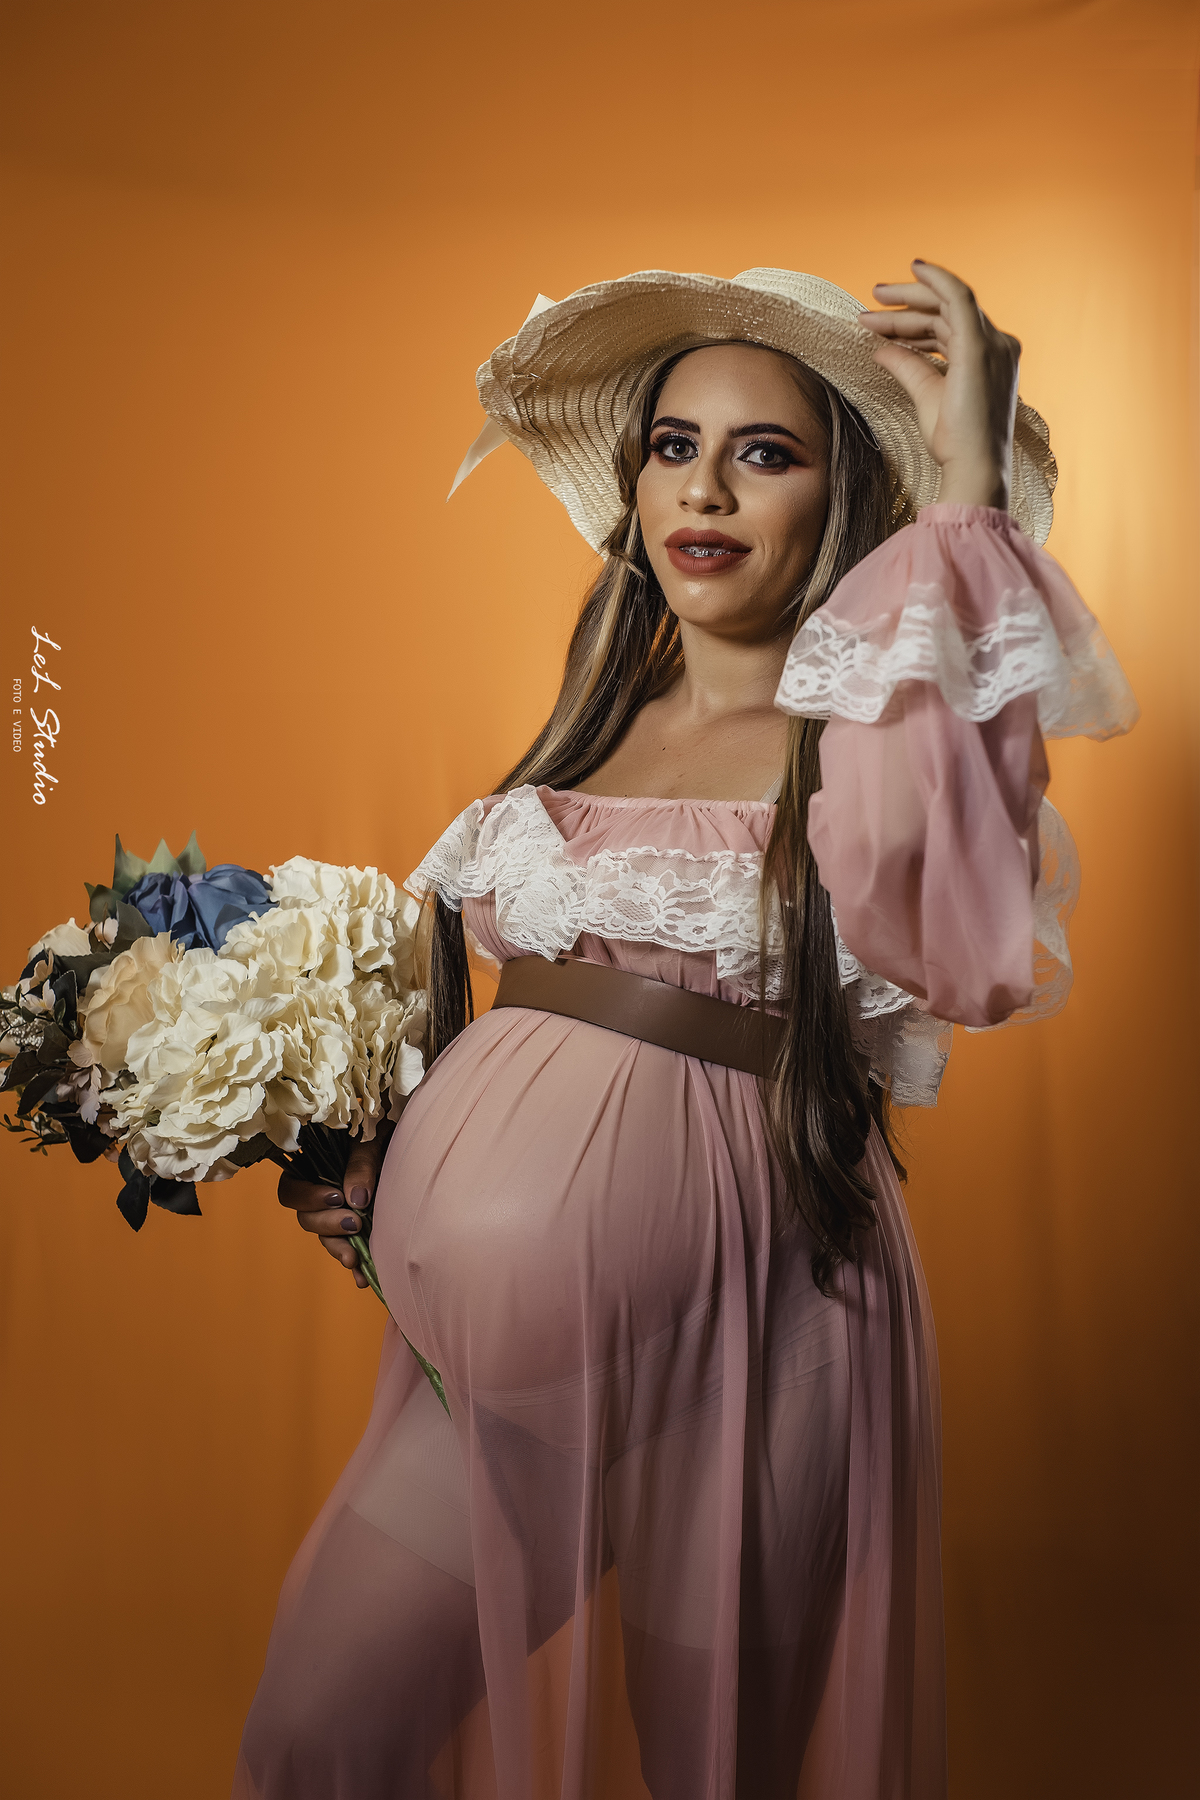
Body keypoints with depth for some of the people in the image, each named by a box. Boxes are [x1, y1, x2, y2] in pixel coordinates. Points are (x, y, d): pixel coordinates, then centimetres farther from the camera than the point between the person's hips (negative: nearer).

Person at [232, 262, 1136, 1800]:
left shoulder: (860, 735, -9)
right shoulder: (600, 720, 9)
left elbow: (961, 943, -33)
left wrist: (966, 493, -29)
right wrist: (371, 1159, 7)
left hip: (722, 1323, -5)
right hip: (495, 1330, 6)